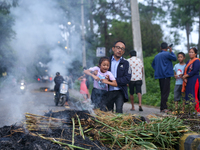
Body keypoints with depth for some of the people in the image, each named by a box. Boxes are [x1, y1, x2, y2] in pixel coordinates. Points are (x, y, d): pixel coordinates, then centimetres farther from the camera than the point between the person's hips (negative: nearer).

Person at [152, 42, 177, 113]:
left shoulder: (157, 55, 15)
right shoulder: (167, 54, -8)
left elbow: (153, 64, 25)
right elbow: (174, 58, 3)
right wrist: (171, 51, 12)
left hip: (160, 75, 7)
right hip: (166, 75, -7)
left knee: (163, 92, 13)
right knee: (165, 92, -8)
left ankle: (163, 108, 14)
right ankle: (163, 108, -13)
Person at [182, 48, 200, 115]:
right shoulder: (188, 61, 17)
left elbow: (194, 71, -16)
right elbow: (186, 71, 14)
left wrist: (185, 76, -9)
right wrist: (185, 78, -5)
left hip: (194, 81, -8)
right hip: (188, 81, 8)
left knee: (194, 96, -10)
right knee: (188, 96, 6)